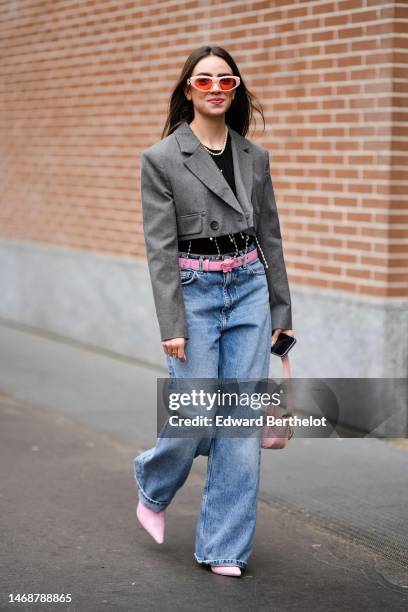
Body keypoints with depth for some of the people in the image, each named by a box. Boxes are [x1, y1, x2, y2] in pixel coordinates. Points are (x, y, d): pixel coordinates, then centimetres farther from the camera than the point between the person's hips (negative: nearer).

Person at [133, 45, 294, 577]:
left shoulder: (255, 157, 9)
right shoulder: (161, 159, -4)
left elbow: (270, 236, 12)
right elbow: (160, 248, -8)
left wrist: (281, 310, 10)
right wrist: (172, 325, -14)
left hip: (249, 290, 4)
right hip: (194, 293, -4)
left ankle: (225, 548, 12)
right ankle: (153, 488, 29)